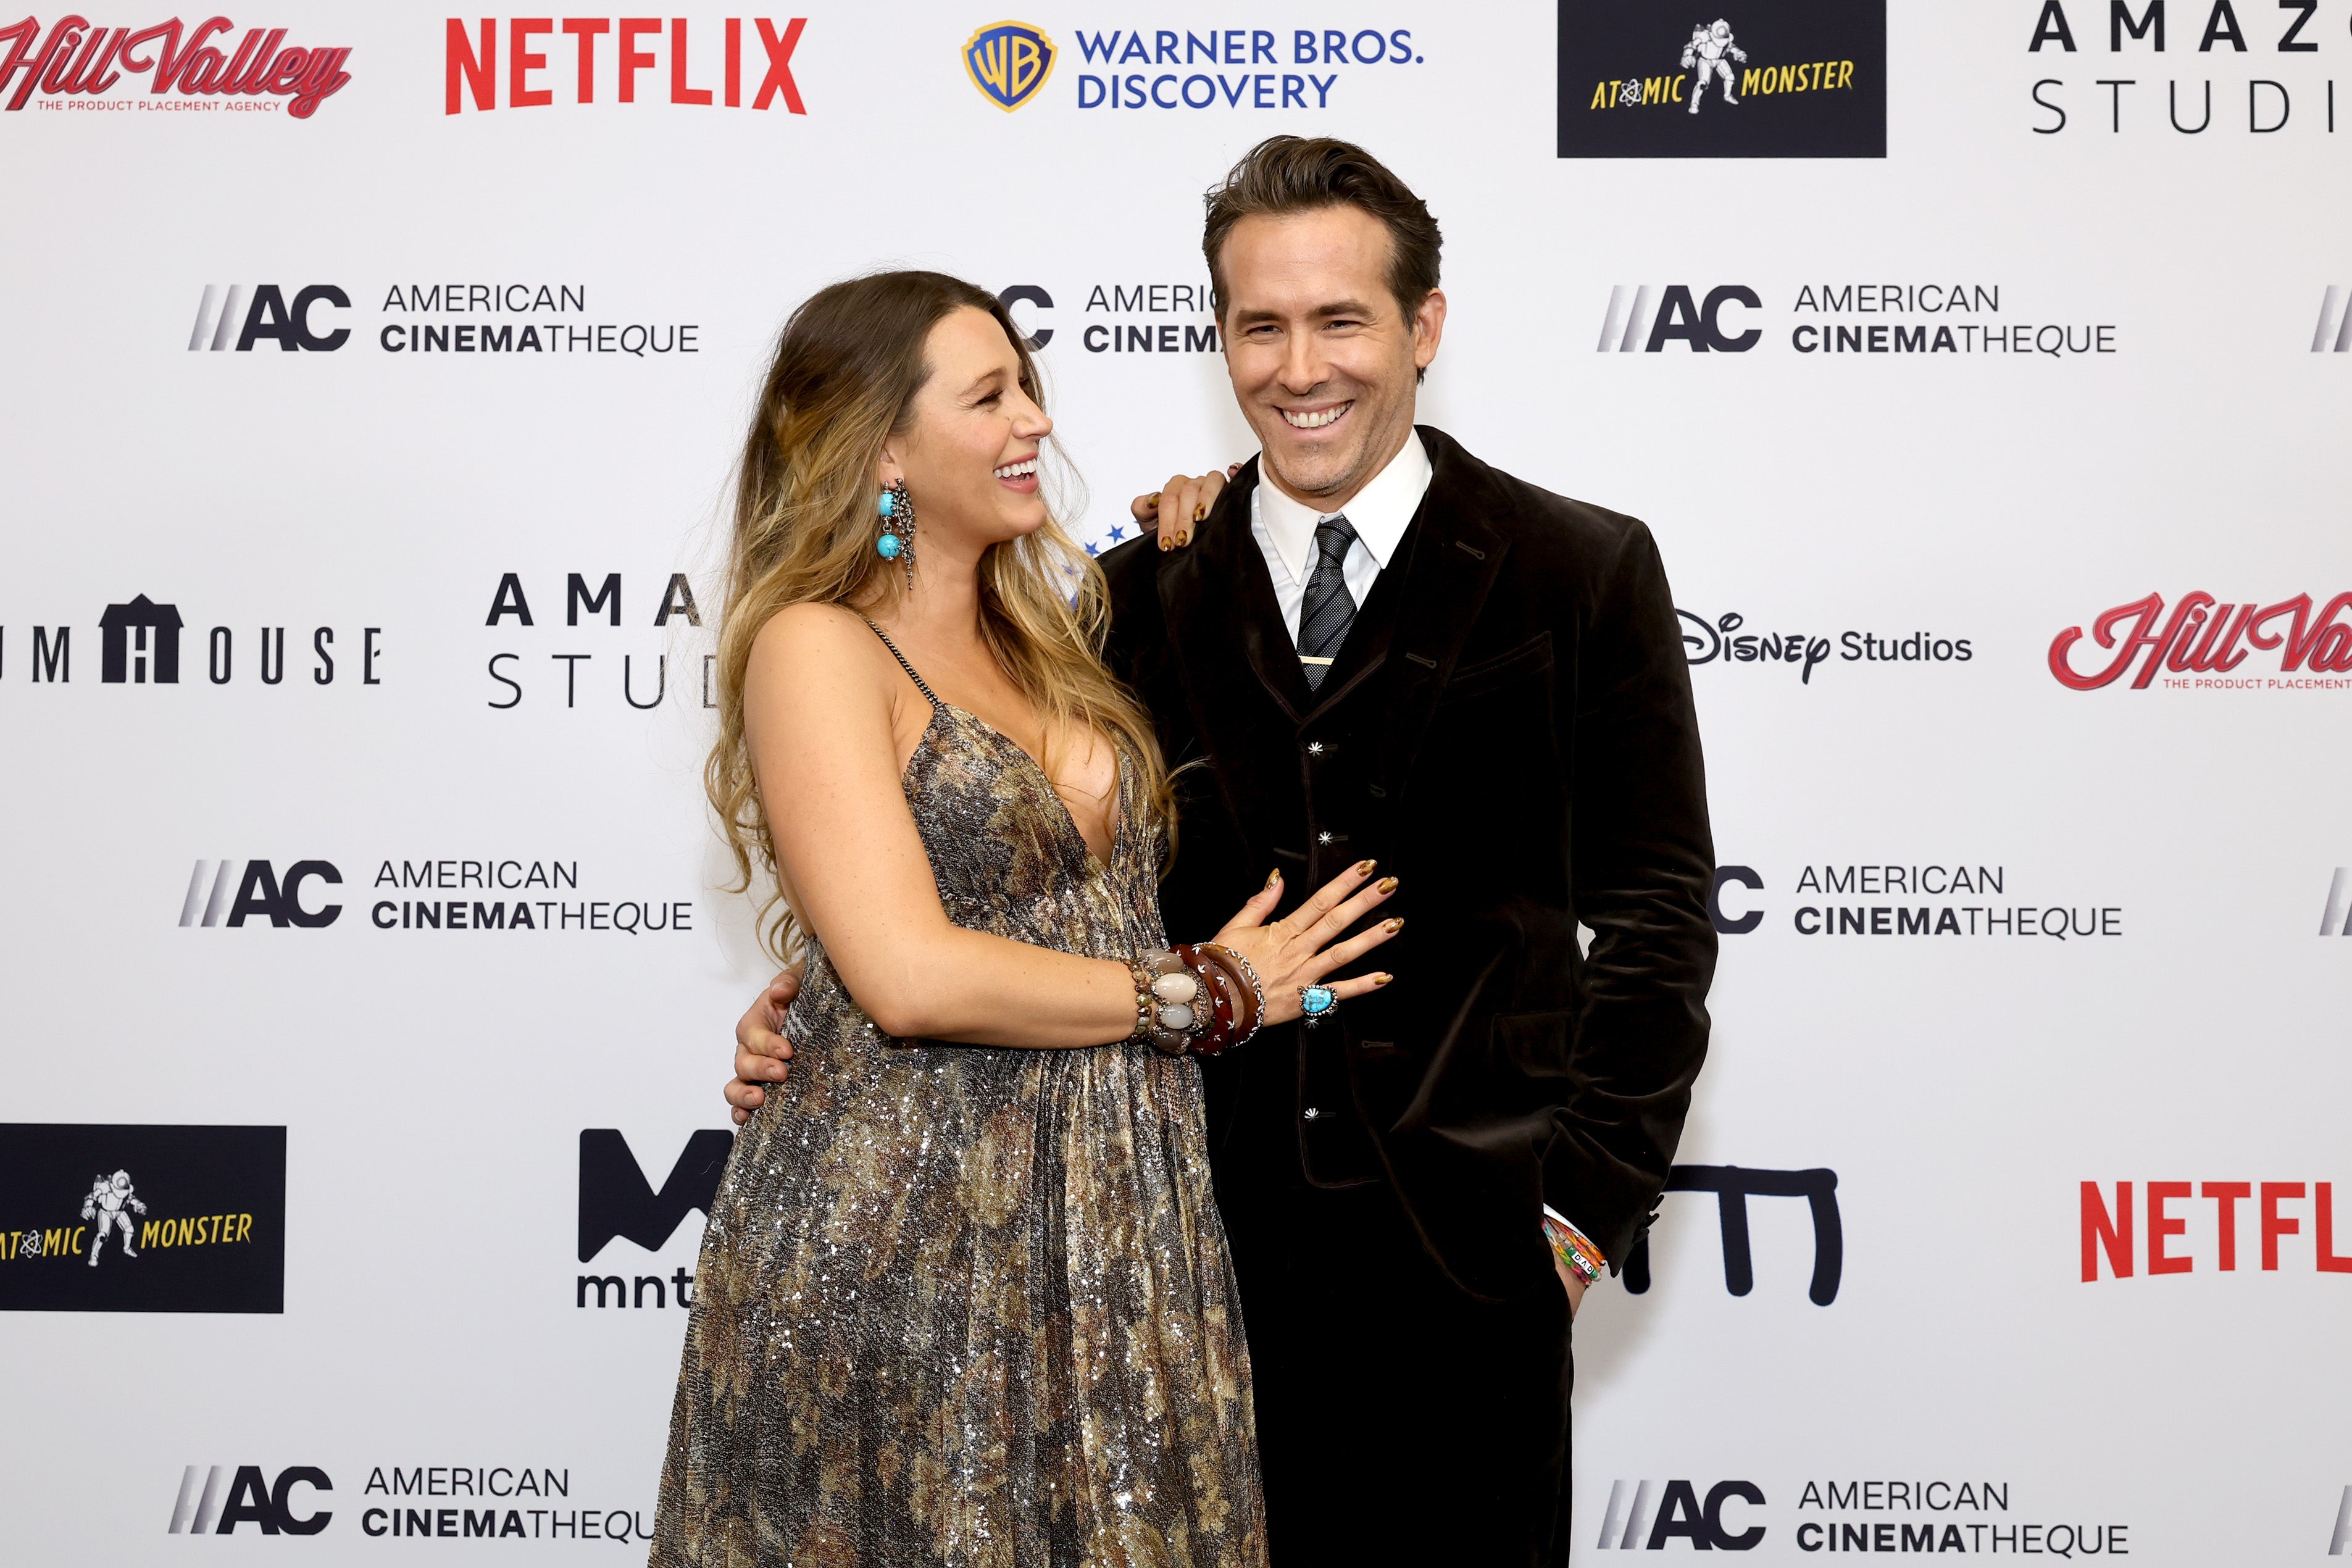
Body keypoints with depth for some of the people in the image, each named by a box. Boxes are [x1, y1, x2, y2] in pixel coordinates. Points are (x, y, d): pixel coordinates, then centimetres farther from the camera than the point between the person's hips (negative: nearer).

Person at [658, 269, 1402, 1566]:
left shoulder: (1038, 632, 13)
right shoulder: (817, 647, -10)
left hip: (1110, 1238, 7)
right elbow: (910, 974, -19)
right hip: (896, 1249, -7)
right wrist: (1208, 994, -10)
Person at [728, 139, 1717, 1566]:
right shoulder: (1148, 592, 6)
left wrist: (1588, 1205, -4)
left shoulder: (1582, 574, 0)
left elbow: (1656, 912, 0)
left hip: (1461, 1247, -2)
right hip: (1208, 1234, 2)